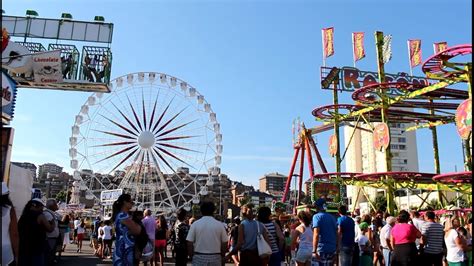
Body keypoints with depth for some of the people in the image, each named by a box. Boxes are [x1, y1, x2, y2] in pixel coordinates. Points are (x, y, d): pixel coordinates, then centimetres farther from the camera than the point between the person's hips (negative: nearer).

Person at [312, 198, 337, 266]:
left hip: (322, 248, -7)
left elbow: (316, 235, -17)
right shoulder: (332, 217, 12)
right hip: (332, 249, 7)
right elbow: (336, 234, 14)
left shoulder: (317, 216, -7)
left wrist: (314, 251, -19)